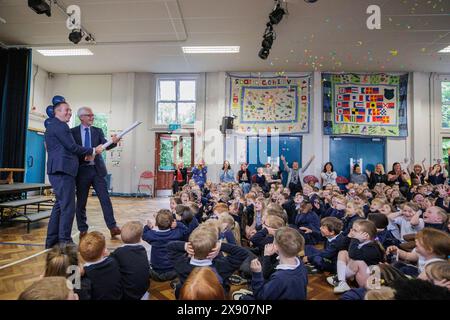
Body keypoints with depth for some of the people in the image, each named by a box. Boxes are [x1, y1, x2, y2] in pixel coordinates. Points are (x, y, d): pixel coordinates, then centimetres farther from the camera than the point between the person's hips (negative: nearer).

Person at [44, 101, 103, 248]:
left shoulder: (52, 125, 23)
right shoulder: (60, 125, -9)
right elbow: (72, 147, -14)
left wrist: (86, 154, 11)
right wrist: (93, 151, -2)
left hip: (58, 170, 11)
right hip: (63, 170, -11)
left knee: (60, 205, 15)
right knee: (67, 207, -6)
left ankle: (52, 240, 23)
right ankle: (64, 241, 0)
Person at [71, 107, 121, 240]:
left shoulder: (98, 131, 8)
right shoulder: (73, 132, 3)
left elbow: (105, 146, -5)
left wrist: (114, 142, -27)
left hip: (97, 169, 1)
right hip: (82, 170, -1)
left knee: (105, 199, -1)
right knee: (81, 201, 8)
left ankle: (113, 227, 2)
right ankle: (83, 230, 21)